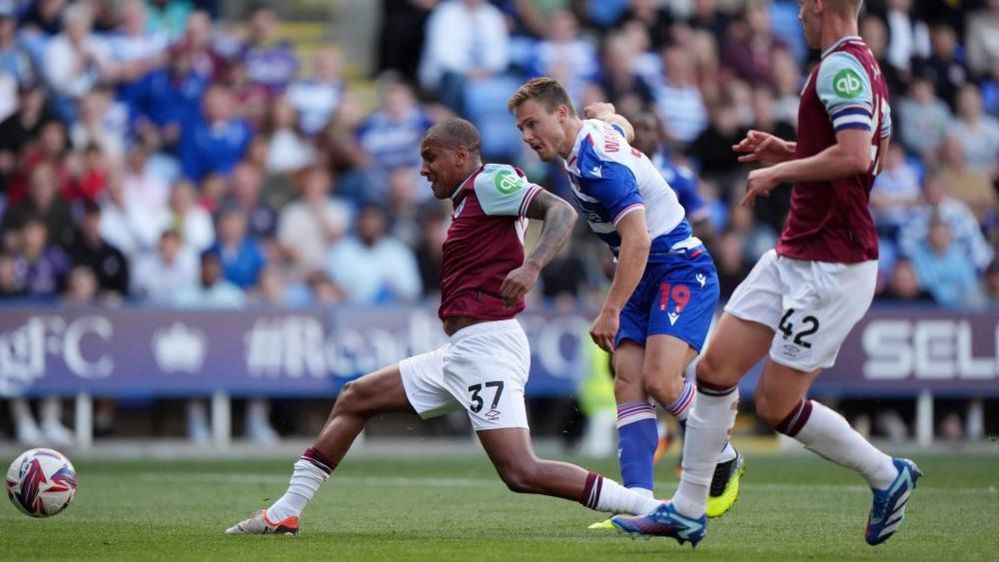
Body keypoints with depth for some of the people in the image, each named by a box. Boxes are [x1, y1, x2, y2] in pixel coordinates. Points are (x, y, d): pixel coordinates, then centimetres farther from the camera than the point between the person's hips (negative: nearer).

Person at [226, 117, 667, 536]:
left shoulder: (490, 181, -7)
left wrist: (531, 266, -31)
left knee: (521, 473, -20)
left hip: (485, 346, -10)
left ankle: (651, 507, -18)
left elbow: (561, 211, -19)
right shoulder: (468, 199, 21)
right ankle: (284, 513, 20)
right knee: (354, 399, 16)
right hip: (460, 353, 10)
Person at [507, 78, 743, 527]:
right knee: (628, 384, -8)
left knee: (659, 380, -24)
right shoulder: (597, 132, 6)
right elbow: (622, 125, 33)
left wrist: (611, 312, -28)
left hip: (681, 269, -10)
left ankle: (725, 461, 3)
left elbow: (638, 240, -29)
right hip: (643, 278, 10)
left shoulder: (596, 163, -23)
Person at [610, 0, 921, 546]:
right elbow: (867, 155, 25)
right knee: (716, 367, 5)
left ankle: (887, 475, 14)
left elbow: (854, 156, -30)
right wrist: (788, 153, 16)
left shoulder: (841, 65, -17)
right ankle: (688, 510, 11)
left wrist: (779, 171, -17)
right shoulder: (857, 67, 14)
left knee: (777, 405, -4)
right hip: (793, 256, 10)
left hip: (831, 268, -10)